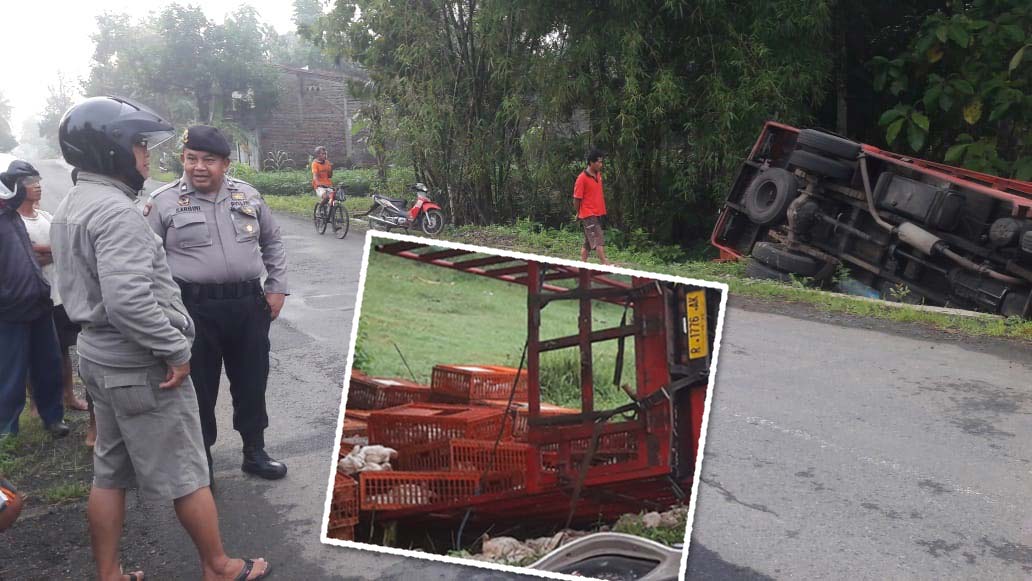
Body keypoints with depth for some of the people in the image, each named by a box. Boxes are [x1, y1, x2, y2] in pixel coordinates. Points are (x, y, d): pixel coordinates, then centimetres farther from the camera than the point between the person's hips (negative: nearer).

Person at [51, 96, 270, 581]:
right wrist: (176, 348, -20)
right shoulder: (115, 210, -22)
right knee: (186, 474, 4)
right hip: (142, 366, -10)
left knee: (109, 473, 17)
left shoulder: (70, 208, 10)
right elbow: (129, 300, -31)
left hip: (98, 357, 10)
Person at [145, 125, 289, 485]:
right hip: (194, 308, -3)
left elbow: (272, 242, 17)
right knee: (199, 389, 8)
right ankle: (201, 462, 24)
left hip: (248, 305, 3)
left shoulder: (248, 196, 7)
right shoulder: (164, 202, -3)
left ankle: (254, 453, 31)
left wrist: (276, 288, 9)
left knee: (251, 382, 14)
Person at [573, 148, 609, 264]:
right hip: (588, 215, -8)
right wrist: (579, 213, 2)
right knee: (599, 241, -14)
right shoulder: (582, 178, -14)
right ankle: (605, 263, -17)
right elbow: (576, 199, -9)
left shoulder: (598, 175, 10)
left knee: (588, 243, 12)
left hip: (598, 214, 8)